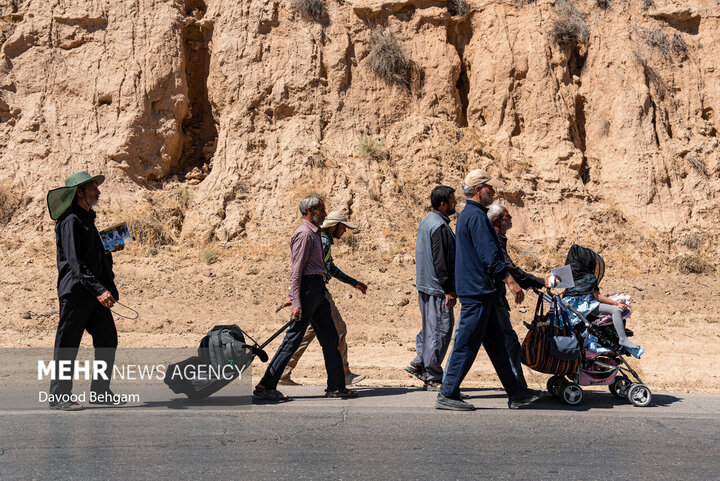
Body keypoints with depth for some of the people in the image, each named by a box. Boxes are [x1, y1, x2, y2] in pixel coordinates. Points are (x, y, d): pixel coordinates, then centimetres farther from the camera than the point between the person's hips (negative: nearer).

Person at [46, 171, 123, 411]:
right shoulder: (70, 221, -11)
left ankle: (100, 391, 18)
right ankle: (58, 397, 8)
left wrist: (107, 287, 17)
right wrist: (99, 290, -28)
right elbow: (75, 262, -20)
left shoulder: (86, 219, 19)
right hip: (75, 292, -9)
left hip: (94, 295, 9)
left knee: (108, 339, 8)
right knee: (67, 346, -1)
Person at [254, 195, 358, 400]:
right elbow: (296, 271, -18)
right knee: (293, 339, -7)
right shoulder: (304, 234, -12)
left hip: (318, 291, 10)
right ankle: (265, 387, -1)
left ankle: (336, 387, 15)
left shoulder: (314, 233, 19)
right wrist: (297, 303, -23)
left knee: (330, 338, 10)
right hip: (308, 287, -10)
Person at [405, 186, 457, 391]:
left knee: (431, 326, 20)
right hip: (437, 288, -10)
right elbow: (440, 261, -21)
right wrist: (448, 290, -19)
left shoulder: (426, 221, 15)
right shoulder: (439, 226, -17)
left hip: (425, 285, 10)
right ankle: (433, 378, 1)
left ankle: (418, 364, 23)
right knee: (441, 329, -4)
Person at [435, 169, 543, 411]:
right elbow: (490, 256, -21)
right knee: (467, 345, -5)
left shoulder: (466, 215, 18)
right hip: (477, 291, -11)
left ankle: (515, 393, 18)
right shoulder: (476, 216, -14)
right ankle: (447, 395, 2)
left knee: (496, 343, 12)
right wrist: (510, 281, -20)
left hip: (478, 292, 11)